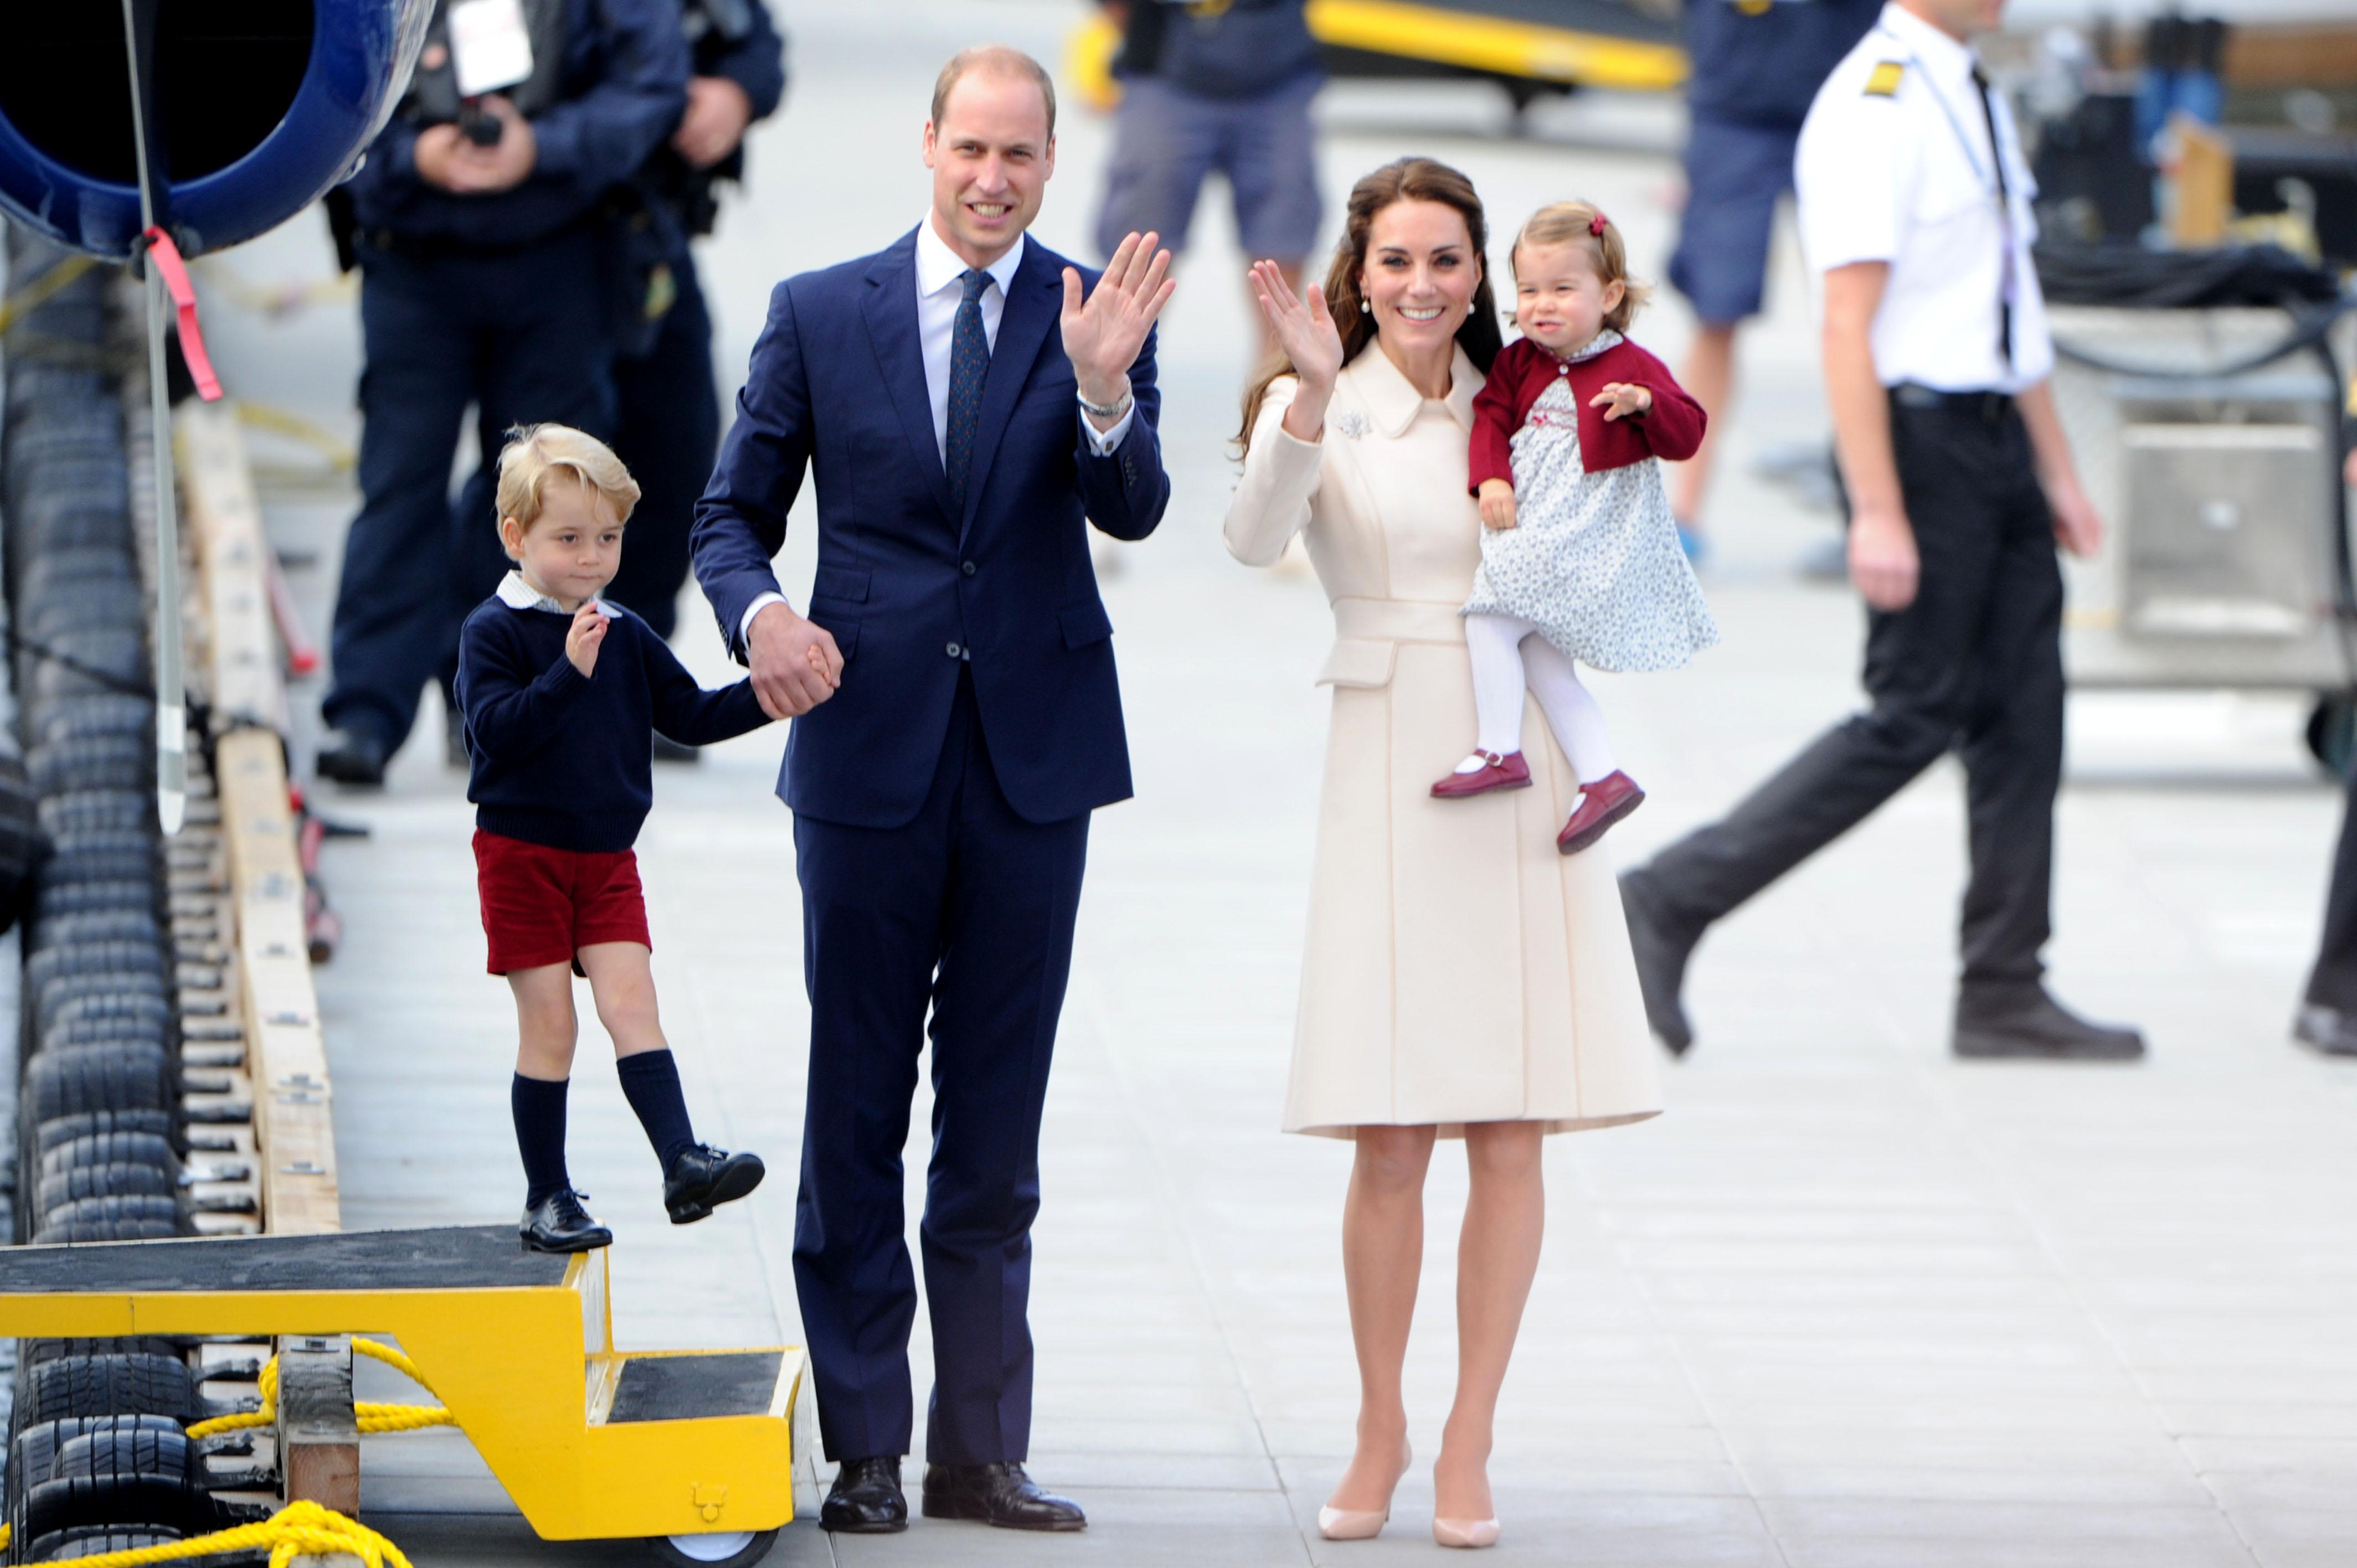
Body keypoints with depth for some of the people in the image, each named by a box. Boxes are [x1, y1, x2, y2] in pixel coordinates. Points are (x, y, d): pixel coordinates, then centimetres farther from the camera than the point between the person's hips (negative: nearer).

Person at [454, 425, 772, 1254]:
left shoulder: (627, 637, 9)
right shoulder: (495, 632, -9)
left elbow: (690, 714, 13)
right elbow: (496, 729, -22)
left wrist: (765, 697, -2)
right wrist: (569, 673, -31)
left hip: (607, 859, 4)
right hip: (523, 854, -4)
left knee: (630, 1001, -8)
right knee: (548, 1024, -2)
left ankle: (682, 1162, -19)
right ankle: (547, 1197, 5)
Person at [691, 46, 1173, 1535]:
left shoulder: (1096, 316, 1)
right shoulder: (820, 313, 2)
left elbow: (1133, 509, -12)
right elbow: (732, 511, 6)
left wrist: (1101, 385, -32)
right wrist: (758, 610, -16)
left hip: (1036, 758, 0)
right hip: (870, 745, 0)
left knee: (999, 1130, 7)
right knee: (856, 1110, 4)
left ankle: (982, 1451, 13)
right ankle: (865, 1449, 10)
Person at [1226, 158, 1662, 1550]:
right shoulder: (1317, 405, 1)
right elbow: (1258, 539, -17)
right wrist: (1313, 396, -31)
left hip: (1524, 771, 3)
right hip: (1390, 771, -2)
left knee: (1513, 1132, 0)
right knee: (1390, 1137, -4)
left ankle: (1470, 1441, 9)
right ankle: (1381, 1430, 12)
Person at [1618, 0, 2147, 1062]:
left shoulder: (1975, 100, 15)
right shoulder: (1873, 109, -15)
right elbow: (1847, 329, -19)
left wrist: (2058, 471, 21)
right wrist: (1878, 514, -23)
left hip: (1997, 437, 9)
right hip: (1921, 436, -9)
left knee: (2023, 714, 7)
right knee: (1915, 716, -8)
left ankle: (2004, 994, 12)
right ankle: (1671, 903, -2)